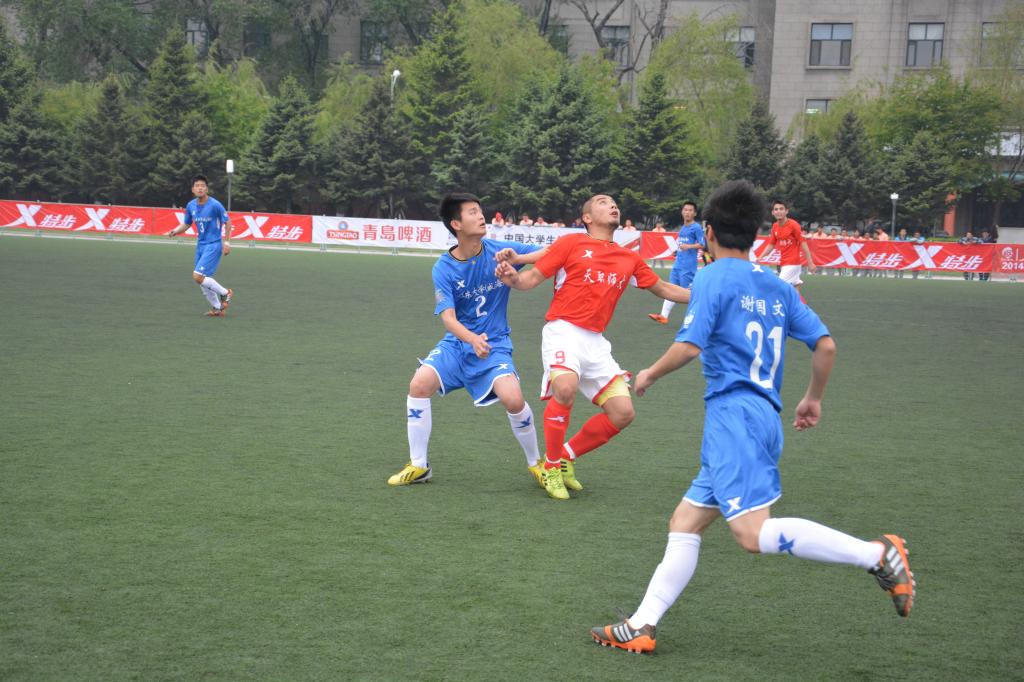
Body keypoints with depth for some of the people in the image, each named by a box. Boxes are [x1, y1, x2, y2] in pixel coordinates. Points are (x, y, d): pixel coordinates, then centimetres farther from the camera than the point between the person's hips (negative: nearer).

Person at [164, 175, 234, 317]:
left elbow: (227, 222, -6)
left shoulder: (215, 205, -15)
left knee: (198, 276, -16)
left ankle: (225, 293, 4)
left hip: (213, 245, -7)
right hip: (200, 245, 7)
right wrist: (174, 231, -5)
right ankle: (217, 308, 22)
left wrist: (227, 242, -9)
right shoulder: (191, 206, 2)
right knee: (201, 280, 8)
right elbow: (186, 224, 14)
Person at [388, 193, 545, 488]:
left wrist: (518, 259, -23)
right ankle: (418, 466, -3)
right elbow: (448, 317, -18)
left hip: (494, 345, -1)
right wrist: (473, 339, -38)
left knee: (513, 399, -24)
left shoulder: (499, 250, -8)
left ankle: (536, 463, 4)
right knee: (419, 384, -19)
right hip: (457, 342, 1)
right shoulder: (444, 268, -9)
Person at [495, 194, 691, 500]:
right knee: (565, 388, -32)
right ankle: (551, 467, -11)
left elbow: (664, 289, 25)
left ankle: (566, 456, 16)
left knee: (622, 412, -3)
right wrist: (513, 278, -22)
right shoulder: (571, 243, 2)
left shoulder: (629, 259, 15)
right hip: (563, 330, -6)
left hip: (595, 341, 6)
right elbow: (533, 278, 1)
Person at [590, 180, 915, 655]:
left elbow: (689, 346, -15)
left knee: (753, 532, -19)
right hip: (763, 416, 9)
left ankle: (877, 555, -22)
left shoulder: (714, 279, -5)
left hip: (733, 413, -9)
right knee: (684, 522, 12)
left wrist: (649, 375, 3)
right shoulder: (777, 286, 16)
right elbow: (826, 345, 14)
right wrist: (814, 398, 29)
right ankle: (643, 626, 12)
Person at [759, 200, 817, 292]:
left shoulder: (793, 225, -13)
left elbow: (803, 243, -13)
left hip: (792, 264, -6)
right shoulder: (775, 226, 6)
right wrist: (761, 257, 5)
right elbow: (771, 245, 15)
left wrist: (810, 263, -15)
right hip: (783, 263, 6)